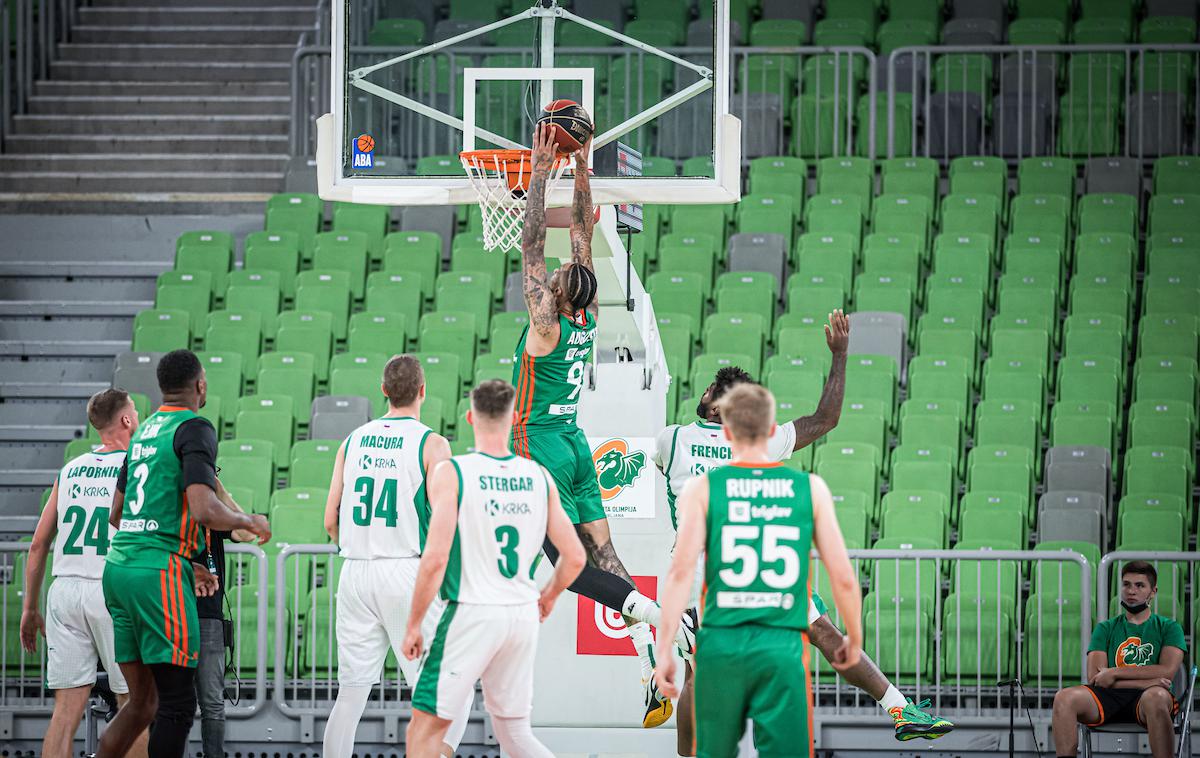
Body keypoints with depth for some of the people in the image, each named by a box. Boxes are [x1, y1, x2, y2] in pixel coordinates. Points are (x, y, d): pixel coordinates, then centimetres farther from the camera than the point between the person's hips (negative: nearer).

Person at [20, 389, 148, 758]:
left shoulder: (69, 471, 14)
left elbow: (39, 544, 14)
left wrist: (30, 608, 19)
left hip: (65, 589, 4)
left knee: (66, 709, 1)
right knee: (134, 706, 4)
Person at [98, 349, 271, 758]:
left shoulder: (144, 431, 19)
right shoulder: (194, 429, -7)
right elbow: (204, 512, -20)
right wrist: (249, 523, 1)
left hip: (119, 567, 8)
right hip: (158, 574, -8)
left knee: (142, 703, 12)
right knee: (177, 702, -6)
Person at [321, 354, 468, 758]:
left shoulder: (353, 441, 9)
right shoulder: (431, 444, -5)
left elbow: (331, 521, 9)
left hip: (355, 574, 5)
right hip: (408, 573, -5)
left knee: (350, 694, 10)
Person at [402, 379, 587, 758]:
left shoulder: (451, 473, -9)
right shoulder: (539, 478, 4)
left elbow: (435, 559, -15)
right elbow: (574, 558, 6)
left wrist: (414, 624, -5)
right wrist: (548, 597, 26)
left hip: (472, 613, -5)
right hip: (524, 616, 5)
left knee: (425, 726, 4)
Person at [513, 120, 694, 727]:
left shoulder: (547, 323, -15)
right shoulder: (587, 319, 2)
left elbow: (532, 244, -15)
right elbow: (583, 233, 10)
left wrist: (541, 171, -12)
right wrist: (581, 170, 10)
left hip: (540, 445, -7)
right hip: (575, 444, 7)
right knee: (606, 562, 2)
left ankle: (667, 619, -26)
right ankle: (653, 681, -8)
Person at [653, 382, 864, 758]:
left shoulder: (703, 488, 3)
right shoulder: (810, 488, 5)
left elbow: (681, 572, -6)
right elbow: (843, 578, 4)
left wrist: (664, 649, -5)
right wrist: (854, 639, 20)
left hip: (721, 643, 1)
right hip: (784, 647, -1)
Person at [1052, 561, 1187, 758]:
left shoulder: (1168, 627, 17)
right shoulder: (1106, 629, 21)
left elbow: (1167, 671, -2)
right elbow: (1094, 676, 5)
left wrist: (1115, 673, -5)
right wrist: (1142, 681, -7)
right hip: (1109, 698, 3)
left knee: (1155, 698, -41)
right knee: (1064, 698, -28)